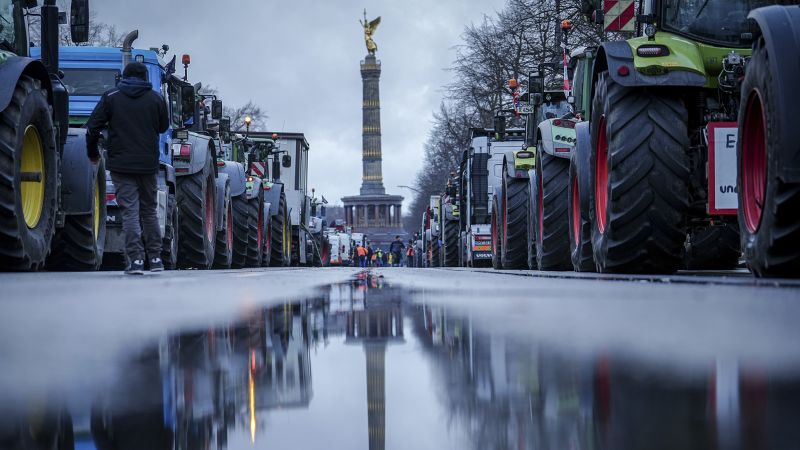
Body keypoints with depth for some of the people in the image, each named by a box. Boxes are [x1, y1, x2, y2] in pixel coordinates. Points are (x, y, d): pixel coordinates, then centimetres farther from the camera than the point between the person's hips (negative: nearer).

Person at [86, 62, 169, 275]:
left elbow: (93, 127, -1)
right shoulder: (156, 98, 3)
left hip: (121, 164, -2)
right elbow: (163, 127, 15)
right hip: (148, 163, 2)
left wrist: (93, 153, 13)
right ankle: (155, 258, 17)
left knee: (130, 212, -3)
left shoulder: (111, 97, 0)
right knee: (149, 211, 15)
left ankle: (135, 259, -11)